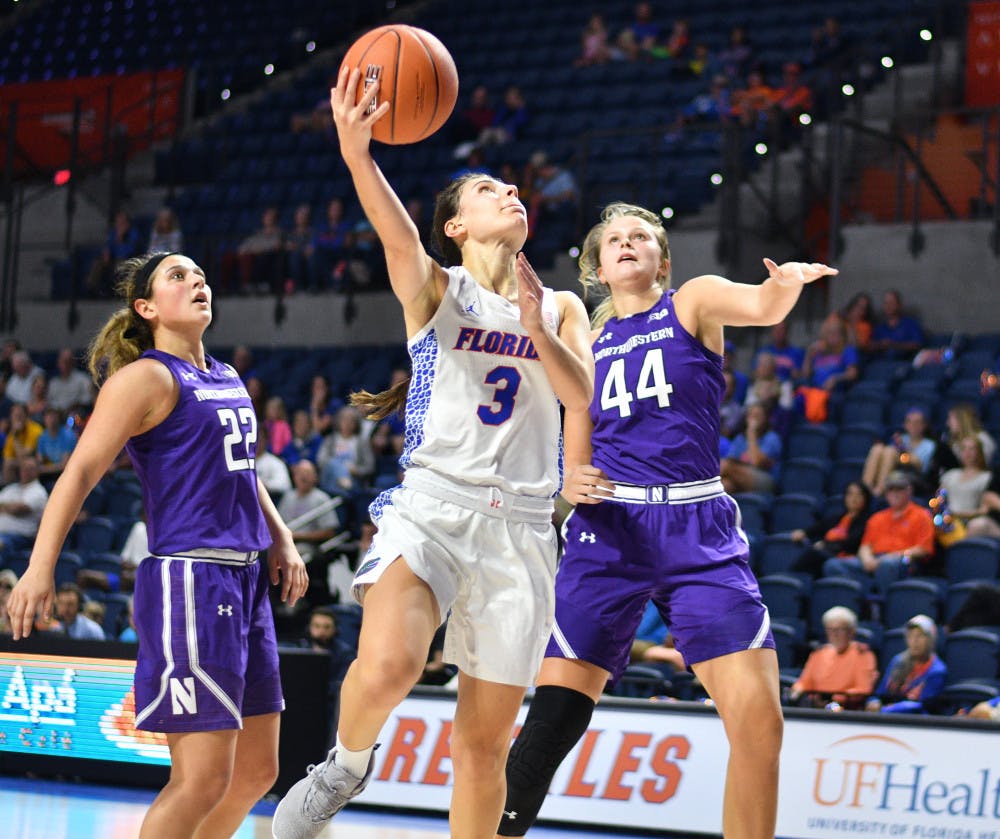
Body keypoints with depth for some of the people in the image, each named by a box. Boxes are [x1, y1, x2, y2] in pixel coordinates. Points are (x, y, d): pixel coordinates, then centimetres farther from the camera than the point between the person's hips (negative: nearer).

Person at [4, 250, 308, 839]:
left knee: (257, 772, 12)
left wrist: (281, 540, 17)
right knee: (202, 781, -13)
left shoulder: (228, 380, 18)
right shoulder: (148, 377, -7)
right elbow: (81, 471, -15)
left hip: (246, 581, 9)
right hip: (187, 580, -9)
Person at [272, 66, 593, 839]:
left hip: (520, 524, 3)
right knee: (388, 666, -30)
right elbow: (399, 236, -18)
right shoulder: (436, 288, 5)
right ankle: (346, 766, 1)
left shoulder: (560, 307, 17)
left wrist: (536, 328, -18)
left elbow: (582, 394, 0)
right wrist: (358, 157, -39)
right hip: (432, 504, -3)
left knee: (485, 740, 4)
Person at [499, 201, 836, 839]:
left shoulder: (692, 303, 8)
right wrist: (570, 485, -6)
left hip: (699, 530, -2)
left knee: (759, 718, -15)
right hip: (610, 529, 2)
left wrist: (787, 283, -39)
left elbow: (762, 306, -15)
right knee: (552, 720, -10)